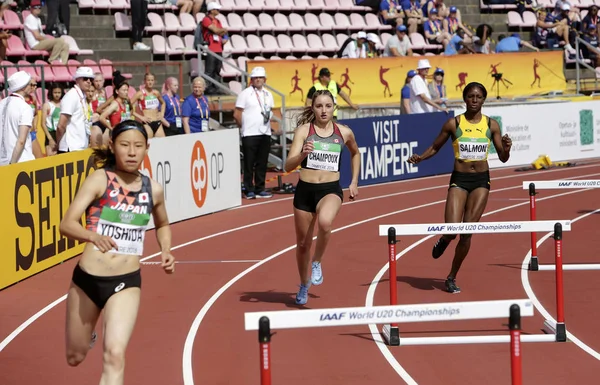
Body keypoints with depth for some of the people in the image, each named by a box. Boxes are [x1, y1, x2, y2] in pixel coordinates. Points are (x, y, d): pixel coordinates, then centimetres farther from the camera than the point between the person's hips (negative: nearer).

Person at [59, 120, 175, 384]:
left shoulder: (153, 189, 2)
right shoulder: (100, 179, -9)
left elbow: (163, 225, 24)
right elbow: (66, 224, -19)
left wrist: (166, 252, 4)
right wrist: (93, 236, -40)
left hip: (126, 283, 1)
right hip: (87, 278, 0)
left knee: (115, 355, -21)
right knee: (75, 357, 18)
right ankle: (89, 335, 55)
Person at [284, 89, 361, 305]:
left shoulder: (344, 133, 3)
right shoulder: (303, 130, -3)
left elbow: (355, 153, 26)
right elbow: (288, 166, -11)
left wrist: (354, 182, 20)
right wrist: (302, 154, -31)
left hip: (331, 190, -1)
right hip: (305, 190, 1)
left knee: (325, 222, -35)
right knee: (303, 243, 11)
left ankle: (317, 263, -7)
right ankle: (304, 285, 37)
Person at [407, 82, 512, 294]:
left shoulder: (491, 125, 3)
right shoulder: (453, 123, -1)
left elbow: (503, 158, 7)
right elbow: (435, 147, 8)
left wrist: (506, 148, -15)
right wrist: (420, 157, -11)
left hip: (481, 180, 1)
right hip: (459, 180, -1)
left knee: (467, 233, -2)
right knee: (452, 230, -16)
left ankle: (452, 278, 14)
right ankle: (444, 241, 24)